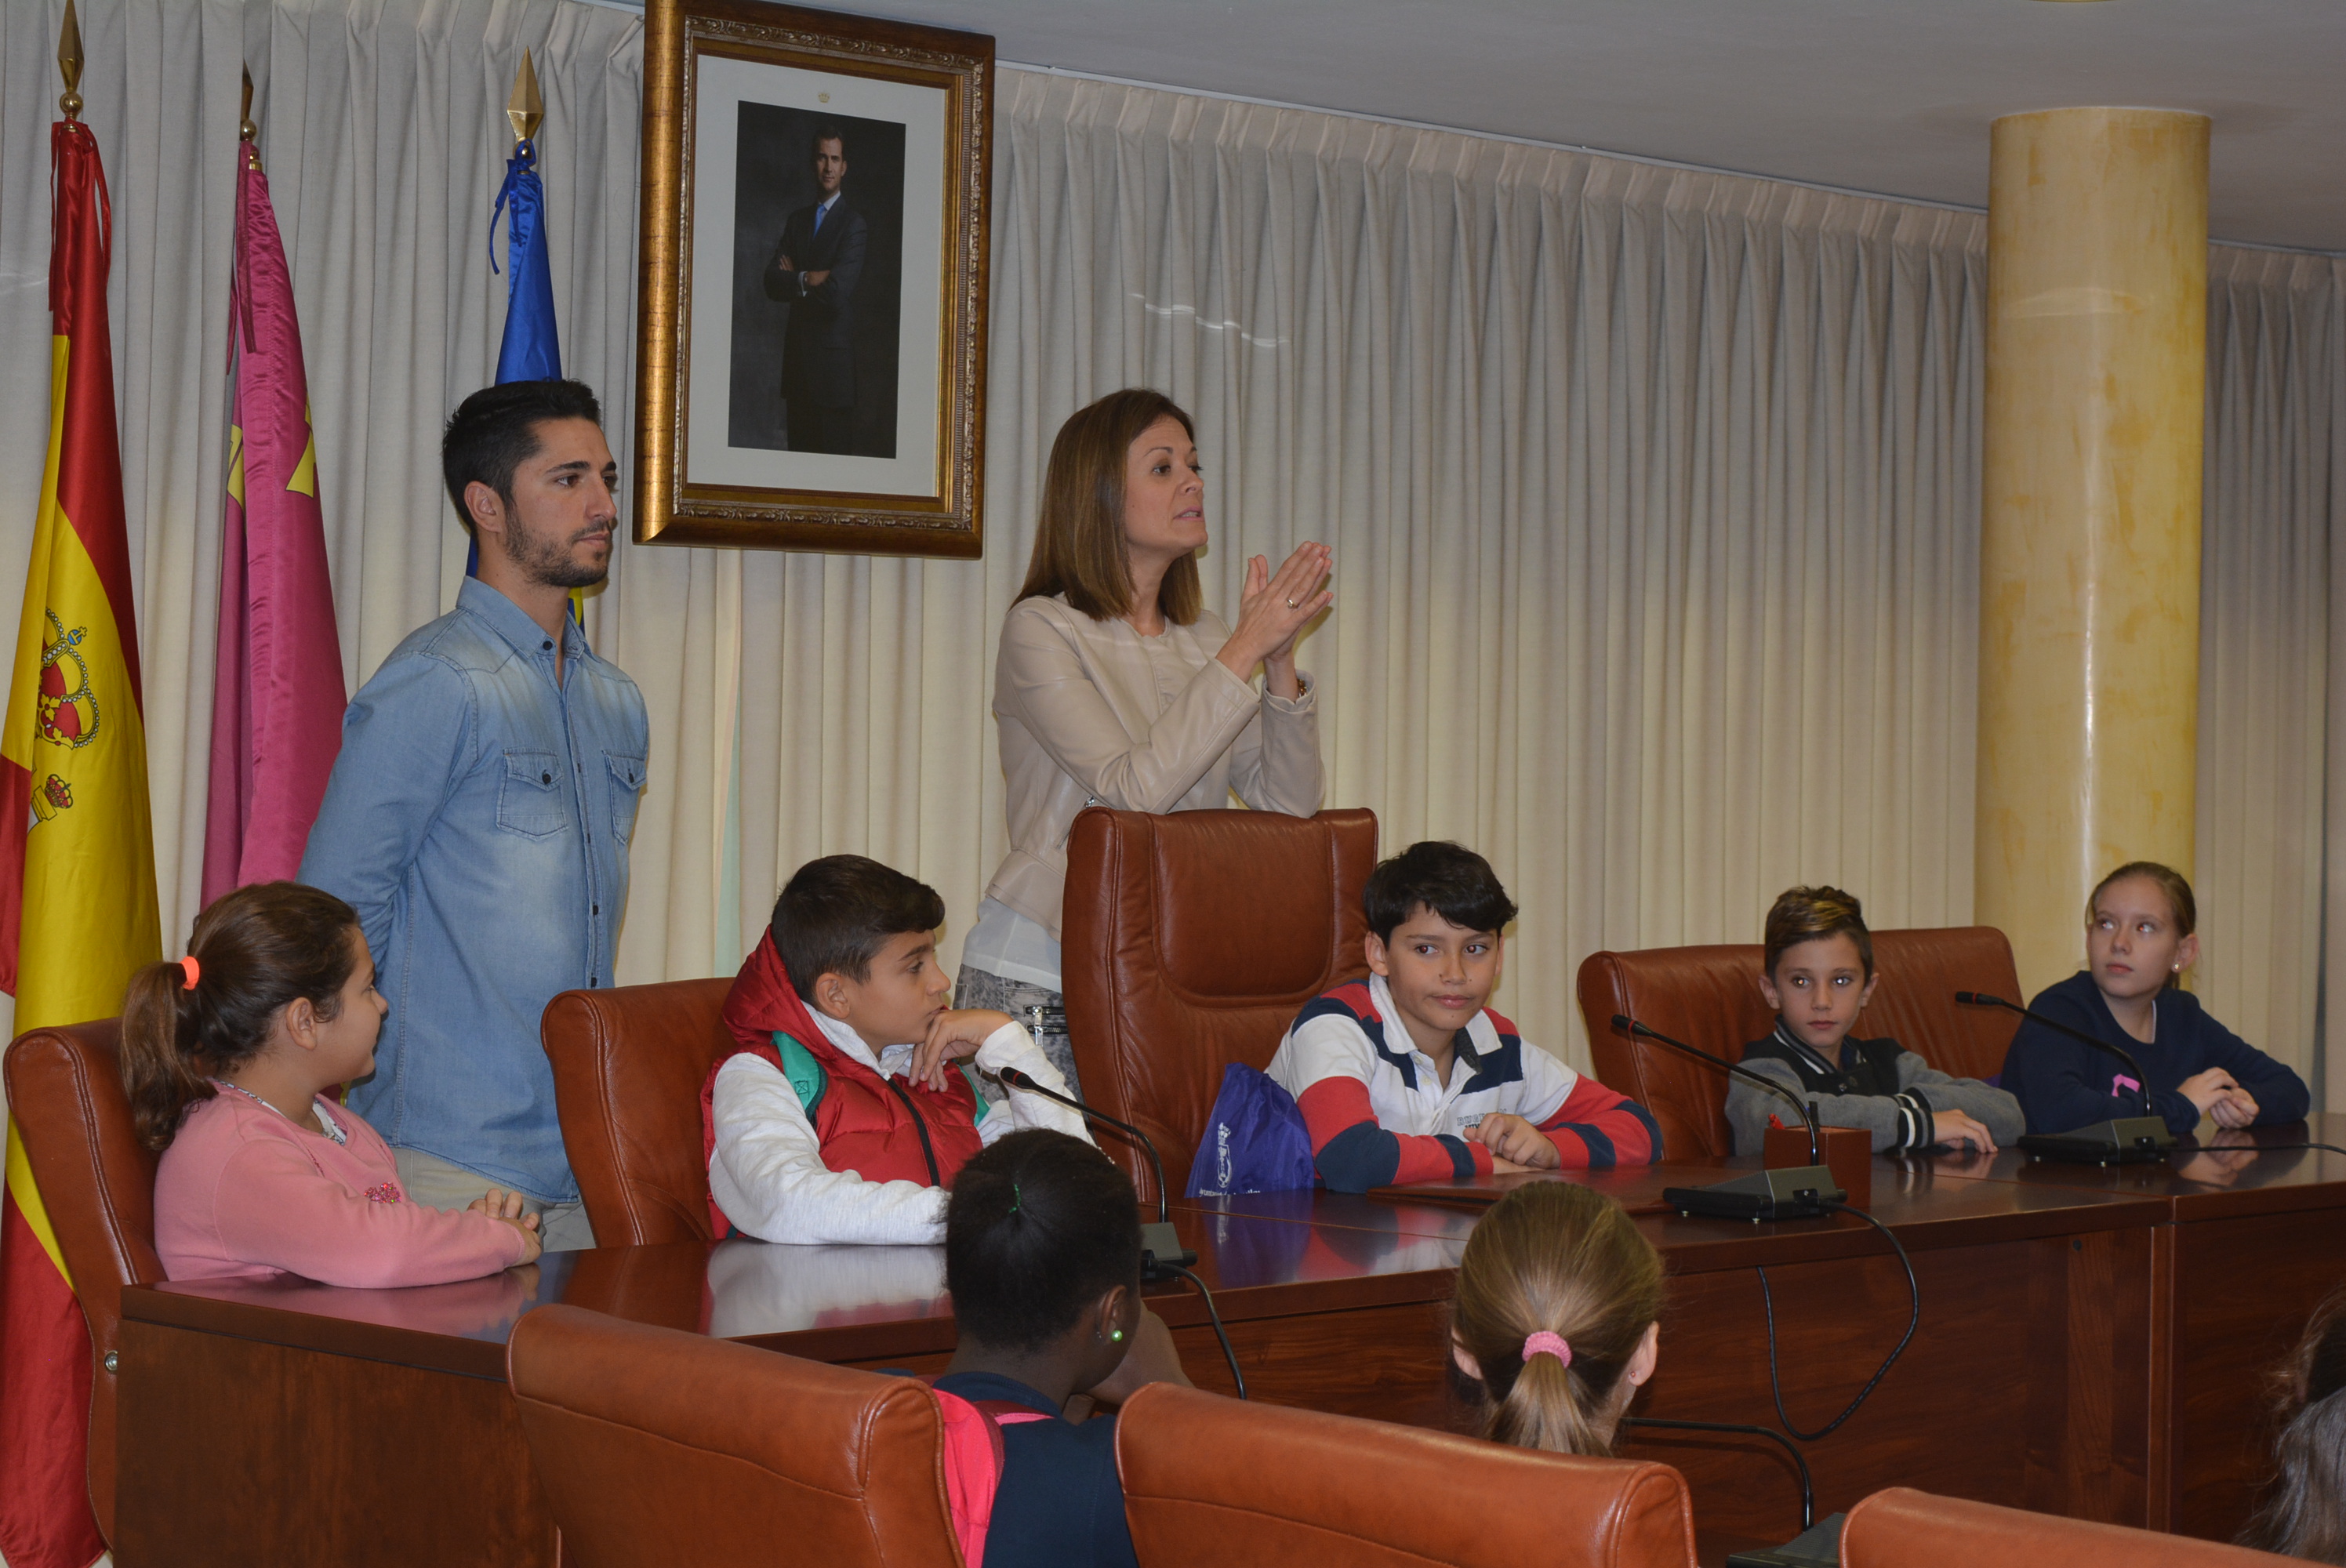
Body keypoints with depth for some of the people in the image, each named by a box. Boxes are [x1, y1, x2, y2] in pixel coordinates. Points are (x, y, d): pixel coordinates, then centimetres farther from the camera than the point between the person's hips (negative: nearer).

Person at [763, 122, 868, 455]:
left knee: (835, 450, -4)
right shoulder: (796, 221, 15)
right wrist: (809, 280, -12)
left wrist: (795, 280, -4)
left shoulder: (854, 225, -4)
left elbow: (836, 291, -17)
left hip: (833, 361, -6)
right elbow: (771, 283, 3)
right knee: (799, 451, 7)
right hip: (797, 357, 6)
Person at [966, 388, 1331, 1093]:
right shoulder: (1042, 630, -6)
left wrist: (1280, 662, -7)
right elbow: (1133, 789, -19)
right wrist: (1245, 650, -16)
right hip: (1038, 976, -5)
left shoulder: (1202, 639, 14)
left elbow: (1289, 804, 6)